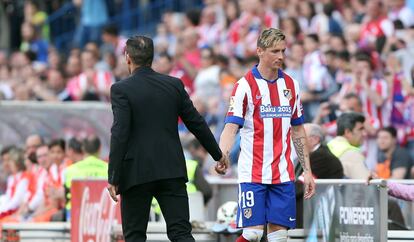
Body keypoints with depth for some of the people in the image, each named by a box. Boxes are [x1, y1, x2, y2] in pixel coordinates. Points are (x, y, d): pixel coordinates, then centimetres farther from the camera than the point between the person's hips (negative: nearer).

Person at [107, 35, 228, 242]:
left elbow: (119, 135, -14)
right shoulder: (174, 85, 6)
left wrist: (113, 178, -12)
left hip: (136, 173, -3)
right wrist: (218, 154, 25)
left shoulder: (121, 89, -7)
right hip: (172, 171, 3)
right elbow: (197, 124, 12)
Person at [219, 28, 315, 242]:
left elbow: (298, 131, 18)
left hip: (283, 174, 5)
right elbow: (231, 127, -12)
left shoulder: (290, 85, 11)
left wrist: (307, 170, 15)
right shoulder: (245, 85, -5)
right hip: (252, 174, -5)